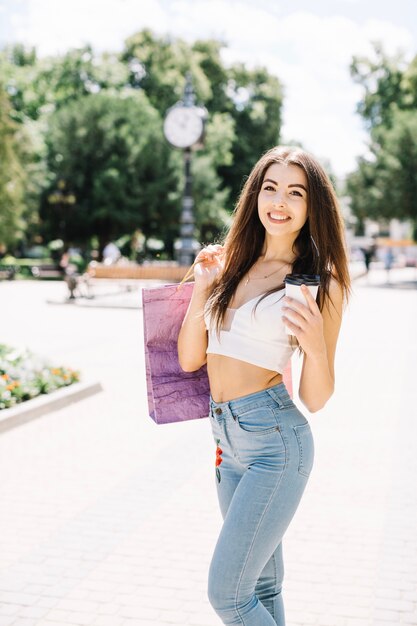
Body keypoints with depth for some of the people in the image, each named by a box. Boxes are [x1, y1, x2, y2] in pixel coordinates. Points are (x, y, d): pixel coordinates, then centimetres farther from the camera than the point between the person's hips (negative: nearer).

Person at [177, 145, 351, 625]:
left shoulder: (320, 284, -6)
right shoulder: (230, 264, 8)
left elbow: (315, 399, -5)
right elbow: (189, 359, 6)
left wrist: (315, 345, -24)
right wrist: (203, 286, -4)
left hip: (276, 439, -6)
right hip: (227, 438, 6)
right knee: (263, 587, 19)